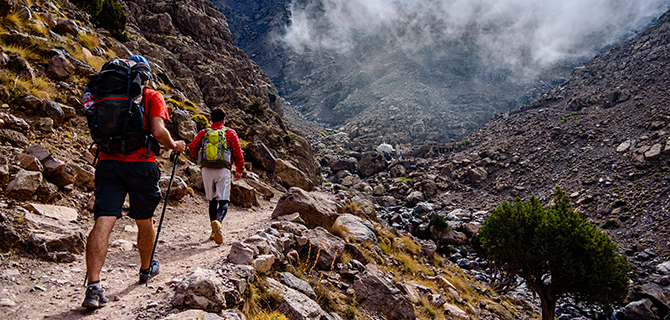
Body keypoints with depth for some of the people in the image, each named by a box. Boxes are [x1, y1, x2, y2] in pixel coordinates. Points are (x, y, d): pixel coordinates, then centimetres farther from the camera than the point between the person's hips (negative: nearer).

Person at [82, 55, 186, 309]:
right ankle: (146, 269, 38)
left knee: (103, 222, -7)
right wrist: (175, 146, 6)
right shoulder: (152, 97, 2)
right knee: (144, 221, 17)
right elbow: (158, 132, -11)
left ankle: (93, 286, -19)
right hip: (140, 164, -2)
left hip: (108, 162, 3)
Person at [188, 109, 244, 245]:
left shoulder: (203, 132, 11)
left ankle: (214, 231, 15)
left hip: (207, 169, 3)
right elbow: (238, 153, 6)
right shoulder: (230, 133, 7)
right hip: (223, 170, -3)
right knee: (223, 200, -5)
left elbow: (192, 147, -2)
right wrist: (239, 170, 16)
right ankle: (217, 222, -35)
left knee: (212, 200, 14)